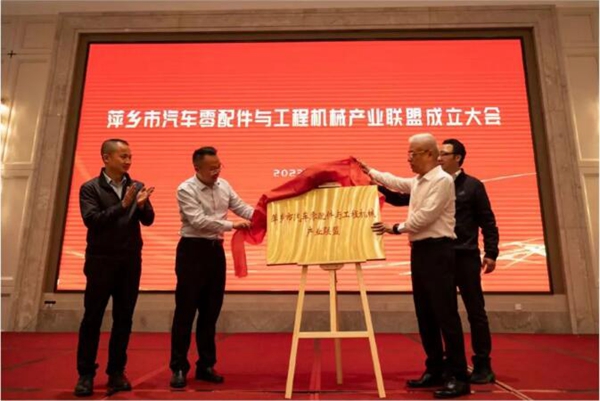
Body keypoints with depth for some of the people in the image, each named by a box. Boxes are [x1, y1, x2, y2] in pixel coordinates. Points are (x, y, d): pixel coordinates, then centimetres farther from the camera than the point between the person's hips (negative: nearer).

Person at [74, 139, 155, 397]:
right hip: (101, 260, -3)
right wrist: (123, 205, -22)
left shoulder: (137, 186, 6)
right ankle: (86, 374, 16)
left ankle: (116, 372, 18)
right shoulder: (90, 188, -3)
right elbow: (91, 220, -15)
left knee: (124, 319, 7)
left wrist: (142, 205, -20)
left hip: (130, 261, 3)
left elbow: (148, 220, 1)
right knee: (92, 319, 4)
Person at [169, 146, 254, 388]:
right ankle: (179, 368, 12)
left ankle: (205, 366, 23)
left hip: (215, 250, 6)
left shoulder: (223, 186, 7)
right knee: (186, 311, 0)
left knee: (211, 311, 11)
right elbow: (199, 221, -22)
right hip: (192, 250, -6)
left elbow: (242, 208, 8)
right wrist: (231, 225, -24)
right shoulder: (186, 189, -12)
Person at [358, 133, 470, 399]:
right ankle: (435, 370, 22)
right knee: (425, 314, 12)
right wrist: (369, 171, 36)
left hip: (437, 251, -9)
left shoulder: (442, 180, -11)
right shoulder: (417, 182, 16)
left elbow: (425, 216, -18)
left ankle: (458, 377, 1)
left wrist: (395, 228, -9)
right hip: (419, 251, 9)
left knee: (446, 314, -7)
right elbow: (394, 182, 34)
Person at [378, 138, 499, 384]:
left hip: (466, 257, -3)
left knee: (475, 311, 4)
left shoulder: (472, 186, 1)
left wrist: (491, 253, -6)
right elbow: (400, 199, 4)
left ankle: (483, 366, 15)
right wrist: (380, 184, -11)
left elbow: (488, 222, 0)